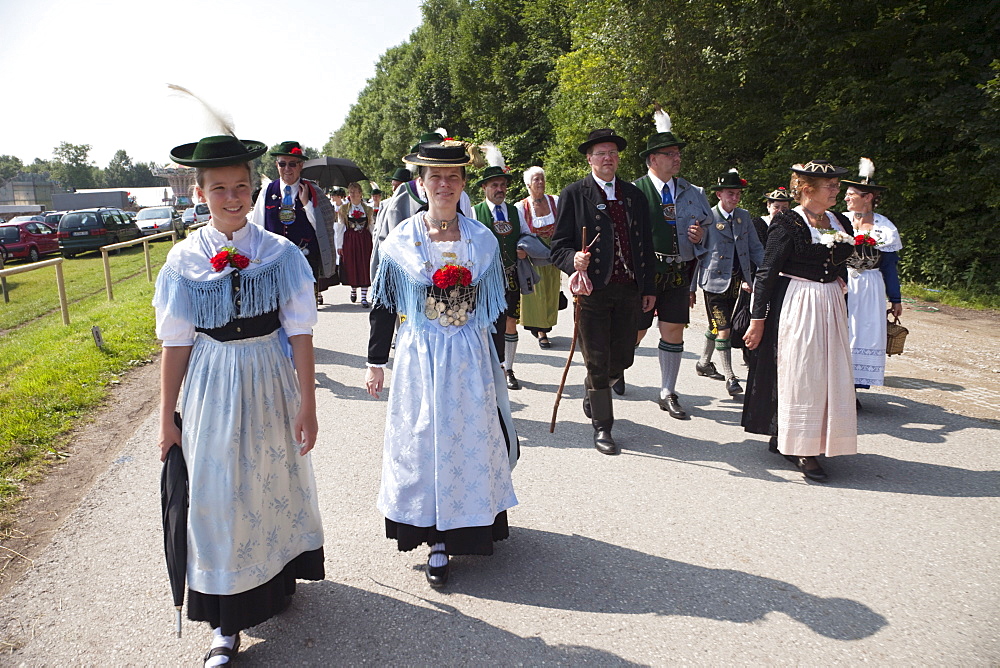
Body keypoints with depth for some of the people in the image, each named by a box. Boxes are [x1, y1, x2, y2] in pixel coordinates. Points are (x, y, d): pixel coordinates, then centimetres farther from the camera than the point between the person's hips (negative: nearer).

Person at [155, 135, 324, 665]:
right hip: (210, 387, 0)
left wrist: (307, 403, -7)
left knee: (275, 482, 16)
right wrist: (167, 417, 1)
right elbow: (176, 341, -2)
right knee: (218, 496, 5)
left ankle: (279, 576, 43)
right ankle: (225, 625, 18)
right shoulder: (184, 259, -4)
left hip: (268, 382, 0)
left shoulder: (281, 252, -6)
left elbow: (300, 332, -6)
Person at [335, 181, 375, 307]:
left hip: (364, 240, 0)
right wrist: (339, 245, -2)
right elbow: (340, 227, 2)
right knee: (351, 267, 5)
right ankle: (353, 290, 31)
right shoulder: (343, 209, 4)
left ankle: (364, 297, -2)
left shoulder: (367, 209, 6)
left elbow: (372, 227, 8)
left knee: (365, 267, -4)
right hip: (349, 240, 0)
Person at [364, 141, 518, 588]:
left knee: (469, 438, 9)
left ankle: (469, 528, 30)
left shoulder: (482, 240, 1)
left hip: (470, 358, 1)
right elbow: (383, 307, 3)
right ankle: (437, 540, 17)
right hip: (419, 358, -1)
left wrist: (493, 367, 7)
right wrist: (375, 362, 5)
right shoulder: (400, 241, -3)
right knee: (424, 442, 5)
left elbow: (491, 309, 7)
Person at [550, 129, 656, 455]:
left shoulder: (633, 194, 13)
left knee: (623, 358, 9)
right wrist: (574, 260, -25)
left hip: (630, 290, 4)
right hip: (593, 290, -4)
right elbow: (559, 245, -3)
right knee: (598, 361, 1)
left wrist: (649, 287, 11)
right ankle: (602, 426, 16)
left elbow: (645, 244, 15)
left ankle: (593, 394, 40)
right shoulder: (574, 193, 0)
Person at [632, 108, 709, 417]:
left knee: (674, 332, 7)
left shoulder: (691, 192, 10)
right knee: (635, 332, 3)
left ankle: (668, 394, 20)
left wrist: (701, 235, -3)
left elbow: (707, 227, 20)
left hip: (679, 273, 4)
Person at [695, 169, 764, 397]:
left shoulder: (744, 216, 8)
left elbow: (756, 248, 9)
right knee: (723, 329, -7)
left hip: (736, 281, 6)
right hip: (715, 281, -6)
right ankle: (730, 378, -1)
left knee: (717, 326, 17)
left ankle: (704, 363, 35)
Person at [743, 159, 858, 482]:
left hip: (830, 308, 8)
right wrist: (757, 319, -13)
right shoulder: (787, 223, -9)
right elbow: (766, 272, -11)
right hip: (794, 306, -7)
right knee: (798, 374, -3)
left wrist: (840, 283, 6)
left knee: (829, 375, 8)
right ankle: (800, 449, 6)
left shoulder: (840, 223, 11)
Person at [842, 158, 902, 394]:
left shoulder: (885, 228, 4)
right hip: (839, 286, 0)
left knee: (863, 336, 2)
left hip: (870, 290, 1)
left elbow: (890, 267, 8)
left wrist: (895, 300, 9)